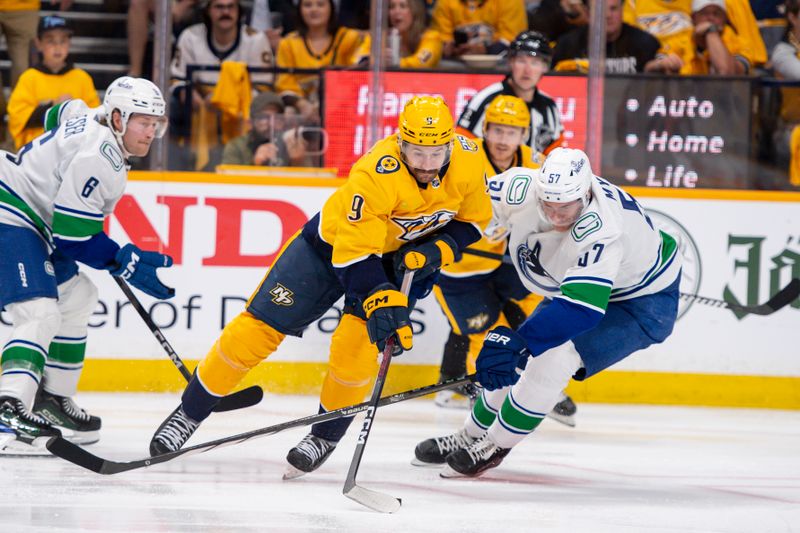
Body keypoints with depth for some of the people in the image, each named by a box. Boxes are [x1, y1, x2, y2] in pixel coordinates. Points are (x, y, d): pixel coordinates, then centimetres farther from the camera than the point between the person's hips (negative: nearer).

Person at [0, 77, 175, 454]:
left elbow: (57, 115, 32)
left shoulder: (89, 120, 7)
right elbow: (72, 235, -22)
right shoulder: (100, 158, -22)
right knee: (40, 314, -26)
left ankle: (50, 399, 26)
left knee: (76, 298, 23)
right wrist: (126, 263, -13)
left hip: (33, 221, 12)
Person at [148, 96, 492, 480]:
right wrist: (380, 302, -45)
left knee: (356, 343, -19)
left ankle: (327, 435, 5)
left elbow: (473, 219, -3)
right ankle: (189, 413, 13)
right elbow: (354, 252, -36)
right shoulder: (376, 174, -36)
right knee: (260, 326, -3)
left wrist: (438, 249, -19)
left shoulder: (468, 161, -21)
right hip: (336, 241, -2)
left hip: (403, 257, 2)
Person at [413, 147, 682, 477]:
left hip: (642, 299, -7)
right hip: (572, 287, 7)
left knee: (553, 356, -24)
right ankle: (472, 435, 33)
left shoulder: (600, 232, -43)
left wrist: (519, 341, -55)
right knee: (516, 357, 8)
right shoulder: (519, 189, -24)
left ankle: (496, 446, -6)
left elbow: (582, 309, -49)